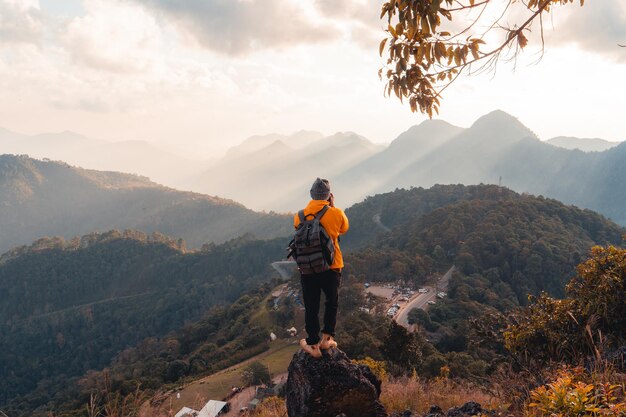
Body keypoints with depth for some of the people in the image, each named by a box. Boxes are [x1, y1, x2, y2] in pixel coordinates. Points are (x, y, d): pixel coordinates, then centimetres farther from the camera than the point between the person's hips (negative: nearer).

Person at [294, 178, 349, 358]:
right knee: (332, 303, 21)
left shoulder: (300, 216, -7)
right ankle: (327, 338, 24)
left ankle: (313, 345, 17)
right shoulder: (336, 213, -11)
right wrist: (333, 207, 10)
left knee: (311, 307, 11)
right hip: (332, 267, -1)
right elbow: (344, 229, 10)